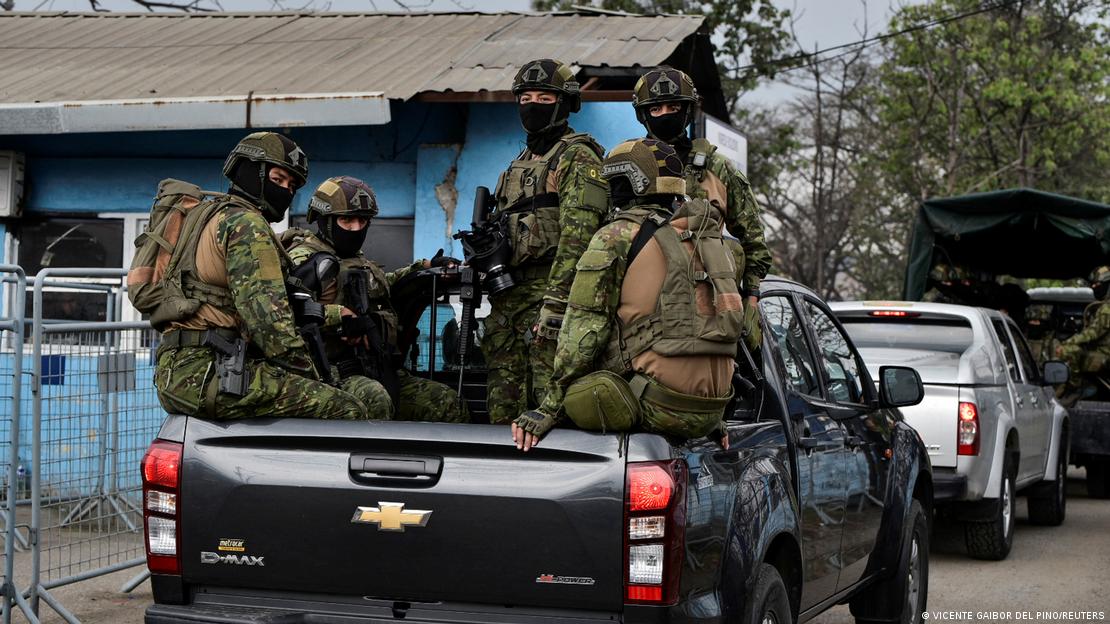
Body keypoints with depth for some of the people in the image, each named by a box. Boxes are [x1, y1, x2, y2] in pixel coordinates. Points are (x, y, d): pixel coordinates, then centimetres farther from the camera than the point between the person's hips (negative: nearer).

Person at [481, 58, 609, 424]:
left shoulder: (578, 158, -6)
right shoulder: (520, 163, 23)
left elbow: (577, 236, -16)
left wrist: (554, 303, -23)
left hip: (550, 290, -9)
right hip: (507, 296, 9)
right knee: (503, 403, 9)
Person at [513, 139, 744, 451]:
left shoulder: (617, 237, -1)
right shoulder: (709, 239, 20)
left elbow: (584, 327, -6)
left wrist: (550, 407, -3)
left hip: (660, 403, -7)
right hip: (710, 409, 7)